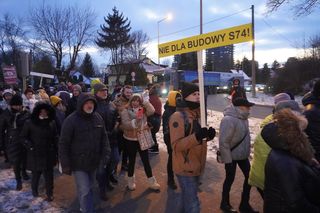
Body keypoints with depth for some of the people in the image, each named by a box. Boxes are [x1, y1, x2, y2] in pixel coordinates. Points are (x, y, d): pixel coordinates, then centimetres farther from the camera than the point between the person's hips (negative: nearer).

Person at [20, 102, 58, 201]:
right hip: (35, 154, -1)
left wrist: (56, 152, 2)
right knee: (36, 174, 13)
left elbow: (55, 138, 3)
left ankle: (49, 193, 21)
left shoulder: (51, 123, -1)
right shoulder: (30, 123, -8)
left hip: (49, 154, 1)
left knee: (49, 174, 4)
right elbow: (23, 137, 1)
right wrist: (30, 146, -13)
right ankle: (34, 190, 40)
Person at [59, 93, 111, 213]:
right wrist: (65, 164, -12)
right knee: (84, 191, -5)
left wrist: (105, 155, 0)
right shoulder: (71, 120, -17)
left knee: (89, 187, 23)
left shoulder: (98, 118, -2)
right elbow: (63, 144, -13)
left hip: (93, 161, 5)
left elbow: (104, 138, 6)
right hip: (78, 163, -5)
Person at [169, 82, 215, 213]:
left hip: (197, 166, 8)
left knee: (189, 197, 26)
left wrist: (208, 135, -8)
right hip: (185, 168, -8)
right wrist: (197, 136, -38)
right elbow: (176, 145, -25)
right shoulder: (178, 117, -21)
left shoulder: (199, 114, 6)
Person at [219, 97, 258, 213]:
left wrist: (247, 151, 15)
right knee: (230, 179, 8)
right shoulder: (228, 120, -25)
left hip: (243, 155, 8)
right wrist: (227, 160, -22)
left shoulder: (242, 118, 1)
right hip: (231, 157, -8)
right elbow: (223, 142, -25)